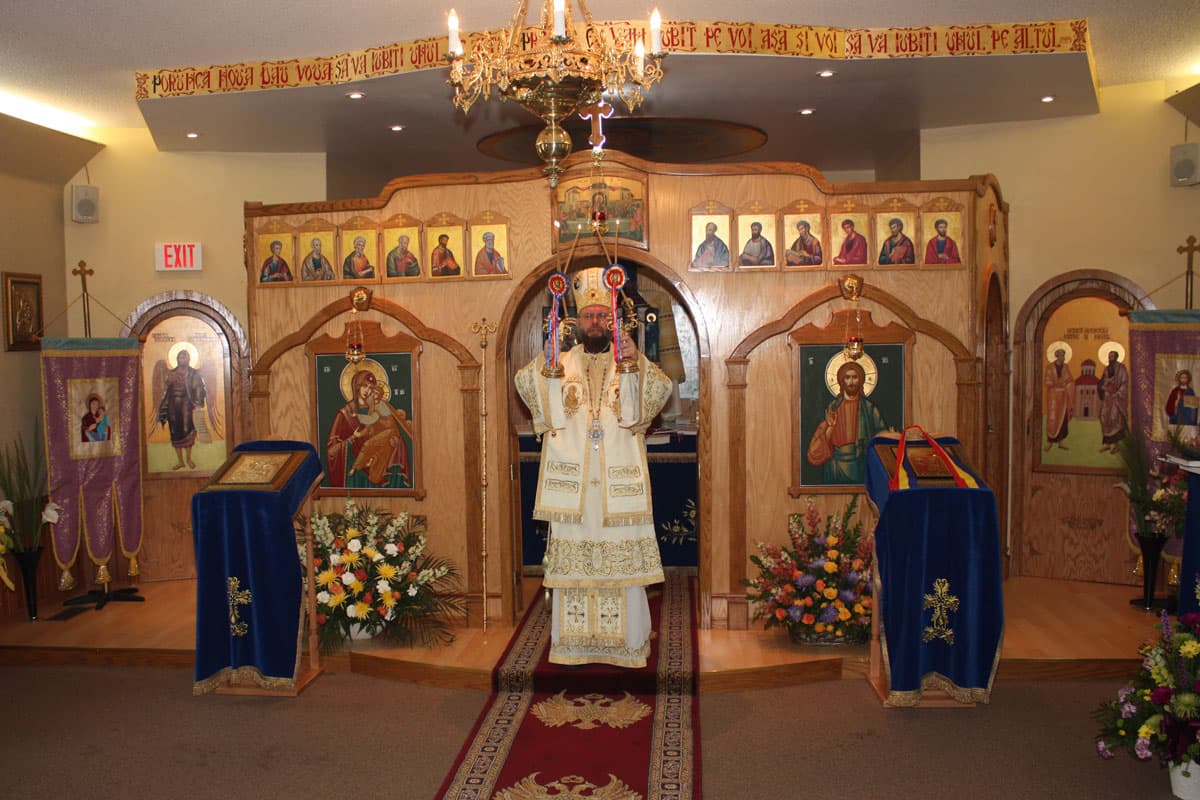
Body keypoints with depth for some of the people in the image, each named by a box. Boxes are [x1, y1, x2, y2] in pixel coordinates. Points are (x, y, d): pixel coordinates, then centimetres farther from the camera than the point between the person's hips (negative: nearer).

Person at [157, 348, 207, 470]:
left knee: (187, 431, -9)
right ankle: (180, 461, 9)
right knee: (175, 432, 3)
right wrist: (164, 409, 5)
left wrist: (197, 403, -17)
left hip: (186, 404, -3)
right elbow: (166, 390, 11)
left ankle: (188, 458, 6)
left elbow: (198, 389, -3)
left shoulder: (194, 373, 4)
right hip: (173, 405, 3)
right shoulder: (171, 374, 12)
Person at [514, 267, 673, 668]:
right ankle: (572, 640, 13)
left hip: (619, 481, -1)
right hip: (570, 481, 1)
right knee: (571, 556, 3)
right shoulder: (561, 364, 11)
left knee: (623, 556, 0)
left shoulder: (631, 363, 9)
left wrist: (635, 363, -25)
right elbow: (525, 383, -4)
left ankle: (628, 639, 12)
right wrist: (545, 364, -22)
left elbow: (660, 391, -9)